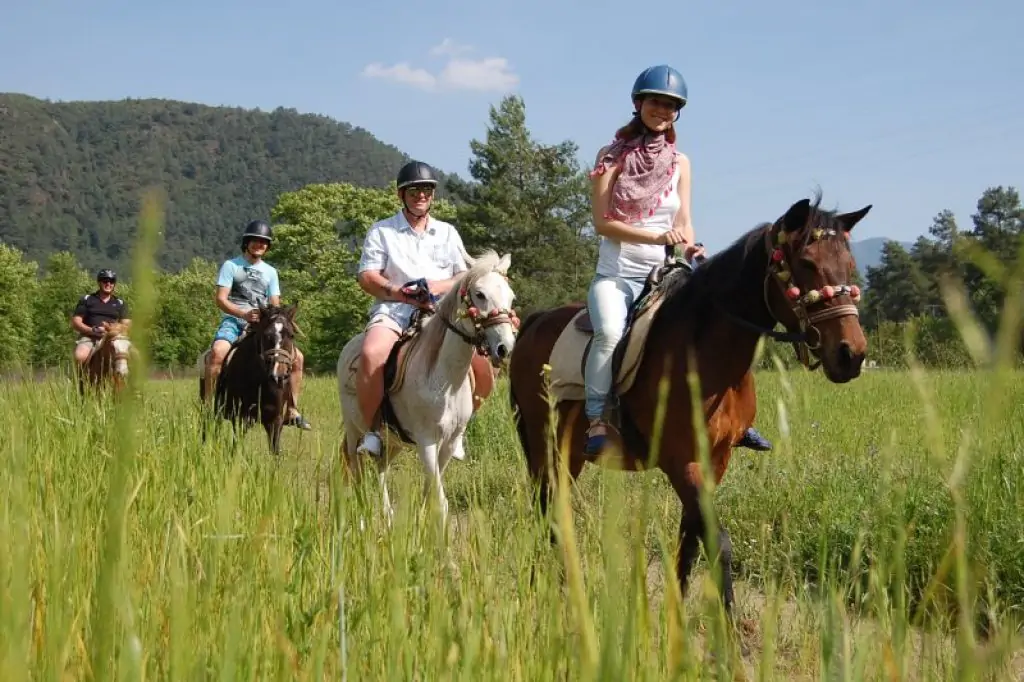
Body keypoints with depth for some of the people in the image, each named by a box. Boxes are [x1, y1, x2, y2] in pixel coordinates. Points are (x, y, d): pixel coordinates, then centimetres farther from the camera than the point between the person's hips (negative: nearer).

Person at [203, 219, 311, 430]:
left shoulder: (270, 272, 19)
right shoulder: (231, 266, 5)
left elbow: (275, 305, 15)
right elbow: (220, 299, -5)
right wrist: (244, 314, -21)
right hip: (233, 320, -4)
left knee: (297, 356, -12)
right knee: (218, 352, -36)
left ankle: (292, 411, -2)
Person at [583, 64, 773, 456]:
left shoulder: (680, 163, 10)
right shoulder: (612, 157, 0)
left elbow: (683, 223, 10)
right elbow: (602, 222, -8)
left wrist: (691, 249, -14)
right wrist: (656, 237, -20)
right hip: (616, 275, -4)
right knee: (610, 331, -33)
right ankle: (596, 420, -22)